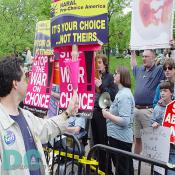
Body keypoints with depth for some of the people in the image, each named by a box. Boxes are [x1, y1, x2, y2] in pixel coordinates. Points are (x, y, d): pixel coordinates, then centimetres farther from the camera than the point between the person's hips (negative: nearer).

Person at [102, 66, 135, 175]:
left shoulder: (124, 95, -19)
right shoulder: (122, 92, 12)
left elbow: (125, 121, -25)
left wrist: (108, 115, -16)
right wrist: (109, 113, 9)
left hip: (119, 139, -10)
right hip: (120, 137, 10)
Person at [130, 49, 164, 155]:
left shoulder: (159, 70, -3)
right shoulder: (140, 70, 16)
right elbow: (133, 65, 36)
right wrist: (132, 52, 36)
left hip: (148, 110, -6)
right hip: (136, 109, 7)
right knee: (137, 138, 17)